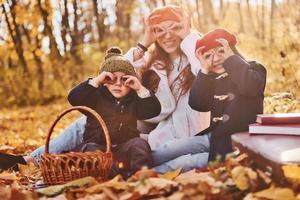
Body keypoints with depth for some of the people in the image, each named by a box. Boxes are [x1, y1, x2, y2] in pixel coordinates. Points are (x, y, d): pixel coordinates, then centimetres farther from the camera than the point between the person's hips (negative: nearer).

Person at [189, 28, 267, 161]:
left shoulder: (253, 68, 1)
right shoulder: (211, 79, 12)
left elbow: (249, 87, -23)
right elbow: (197, 104, -4)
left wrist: (230, 57, -16)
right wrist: (205, 70, -9)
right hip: (219, 142, 5)